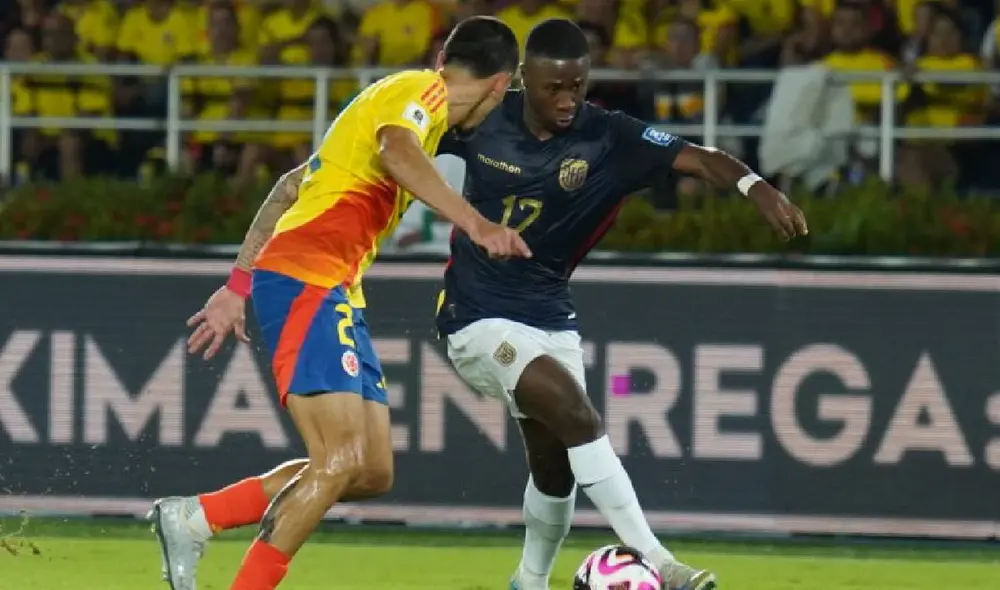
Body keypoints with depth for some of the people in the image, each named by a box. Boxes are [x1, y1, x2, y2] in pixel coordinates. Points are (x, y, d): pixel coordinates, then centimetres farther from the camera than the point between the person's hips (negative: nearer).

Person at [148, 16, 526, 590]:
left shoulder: (408, 93, 25)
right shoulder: (421, 90, -3)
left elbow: (291, 187, 28)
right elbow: (397, 152, -27)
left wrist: (239, 285, 26)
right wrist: (475, 223, -36)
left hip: (337, 296, 10)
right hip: (304, 281, -10)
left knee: (373, 473, 4)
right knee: (342, 461, -20)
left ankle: (192, 519, 7)